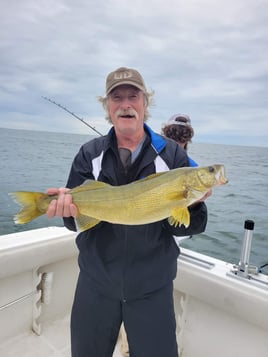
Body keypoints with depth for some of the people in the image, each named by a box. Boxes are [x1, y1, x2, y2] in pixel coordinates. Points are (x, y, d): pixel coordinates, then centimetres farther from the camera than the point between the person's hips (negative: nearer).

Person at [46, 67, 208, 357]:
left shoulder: (172, 154, -6)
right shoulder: (89, 154, -2)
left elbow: (190, 227, -6)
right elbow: (76, 220, -4)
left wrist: (191, 201, -27)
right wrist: (69, 206, -26)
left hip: (152, 287, -1)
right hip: (95, 282, 2)